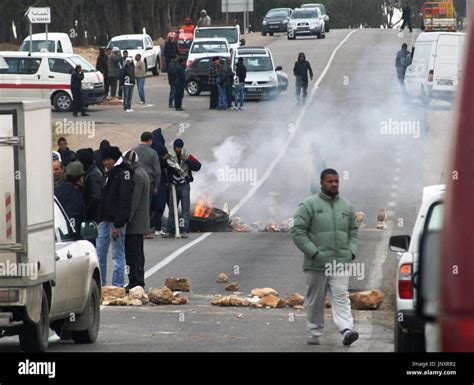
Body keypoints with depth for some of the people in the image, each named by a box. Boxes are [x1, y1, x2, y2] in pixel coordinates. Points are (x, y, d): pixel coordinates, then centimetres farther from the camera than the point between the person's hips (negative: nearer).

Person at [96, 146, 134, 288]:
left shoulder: (123, 175, -12)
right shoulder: (108, 174, 16)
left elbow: (124, 202, -18)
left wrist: (118, 225, -22)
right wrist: (99, 220, 16)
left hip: (116, 221, -9)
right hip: (105, 220, 9)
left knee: (118, 255, -3)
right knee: (99, 253, 9)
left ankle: (118, 286, 1)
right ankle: (100, 285, 16)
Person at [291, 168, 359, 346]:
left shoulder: (346, 206, 13)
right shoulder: (309, 205, -2)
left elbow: (353, 231, 23)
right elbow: (298, 231, -7)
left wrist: (351, 251, 6)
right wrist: (314, 252, -13)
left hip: (340, 264, 3)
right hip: (316, 264, -2)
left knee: (341, 298, -10)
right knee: (315, 301, 6)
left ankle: (346, 329, -23)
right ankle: (314, 334, 15)